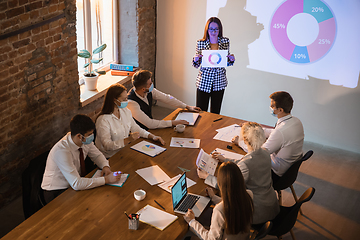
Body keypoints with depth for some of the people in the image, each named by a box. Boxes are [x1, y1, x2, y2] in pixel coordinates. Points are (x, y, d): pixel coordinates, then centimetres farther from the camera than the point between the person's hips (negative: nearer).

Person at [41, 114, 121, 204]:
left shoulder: (85, 140, -12)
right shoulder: (61, 151, -33)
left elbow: (97, 155, 8)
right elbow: (76, 184, -36)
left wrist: (105, 166, -14)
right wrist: (106, 179, -33)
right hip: (56, 193, -7)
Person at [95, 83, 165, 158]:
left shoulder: (125, 111, 5)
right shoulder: (103, 120, -20)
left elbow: (135, 128, 12)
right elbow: (107, 145, -24)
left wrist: (152, 136, -3)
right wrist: (128, 140, -36)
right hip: (111, 158, -7)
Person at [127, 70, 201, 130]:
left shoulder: (149, 91, -9)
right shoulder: (131, 102, -29)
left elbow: (166, 98, 6)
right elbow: (149, 124, -28)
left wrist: (187, 106, 8)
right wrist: (173, 122, -24)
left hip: (150, 126, 7)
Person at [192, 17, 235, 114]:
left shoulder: (225, 41, 2)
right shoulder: (200, 43, -4)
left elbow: (227, 63, 13)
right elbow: (196, 65, 4)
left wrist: (231, 59, -9)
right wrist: (195, 59, -17)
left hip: (219, 82, 2)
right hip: (203, 81, -2)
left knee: (215, 113, 10)